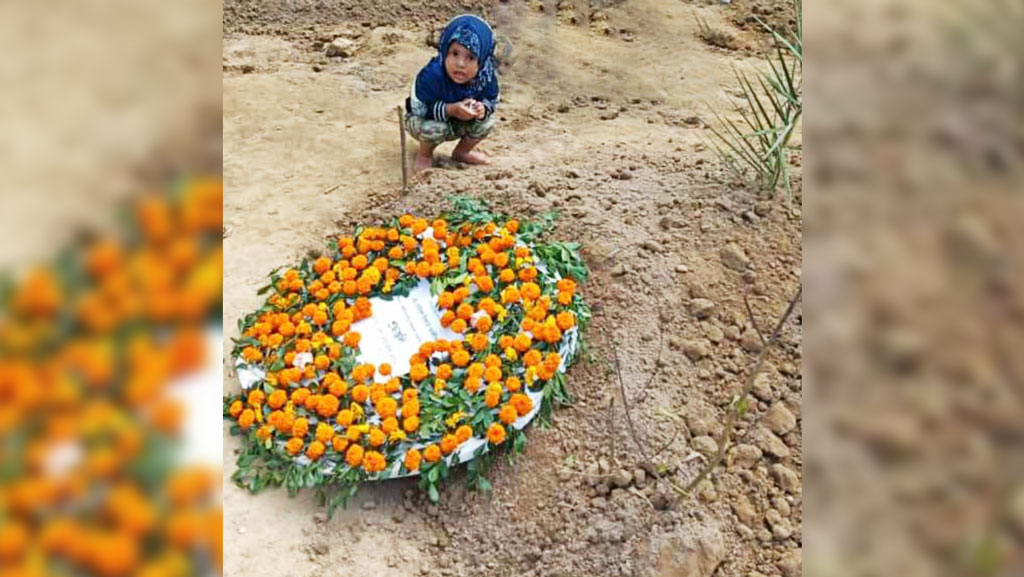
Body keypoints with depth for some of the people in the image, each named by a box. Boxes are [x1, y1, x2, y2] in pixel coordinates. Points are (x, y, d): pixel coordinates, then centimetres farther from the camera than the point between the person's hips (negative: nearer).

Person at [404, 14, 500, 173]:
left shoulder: (486, 77, -24)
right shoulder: (432, 75, -37)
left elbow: (492, 100, -9)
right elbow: (418, 108, -32)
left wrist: (483, 108, -34)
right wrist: (451, 109, -42)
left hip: (459, 124, 5)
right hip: (423, 119, -4)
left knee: (487, 121, -14)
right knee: (435, 127, -35)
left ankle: (462, 151, 15)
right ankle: (424, 154, 1)